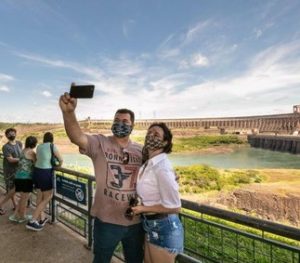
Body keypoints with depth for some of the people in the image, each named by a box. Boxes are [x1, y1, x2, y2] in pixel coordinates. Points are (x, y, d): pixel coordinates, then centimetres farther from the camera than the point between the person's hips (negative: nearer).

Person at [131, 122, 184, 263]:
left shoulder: (162, 167, -26)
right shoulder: (148, 164, 3)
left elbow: (174, 206, -23)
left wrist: (143, 209, -17)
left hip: (163, 227, -9)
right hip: (151, 225, 9)